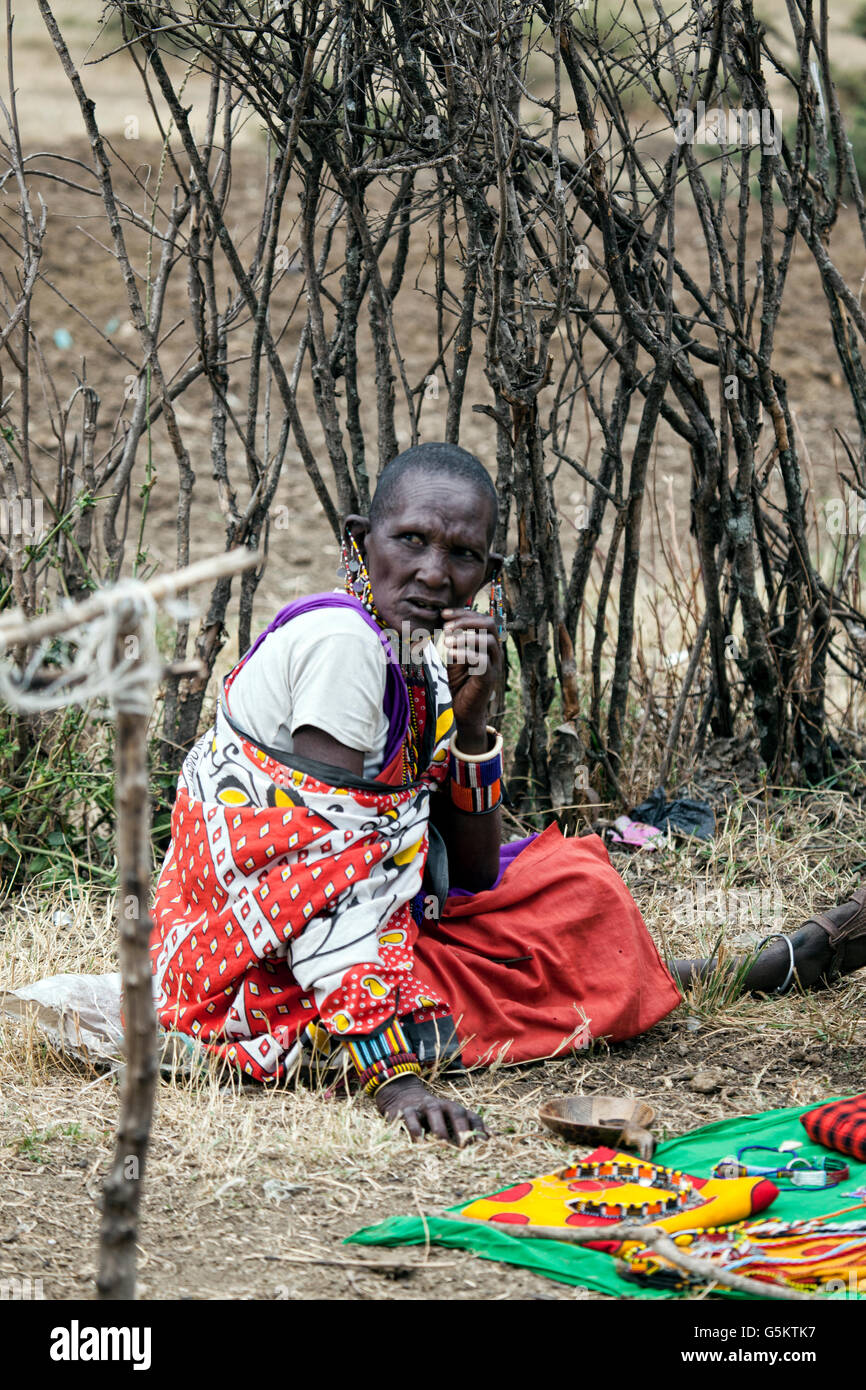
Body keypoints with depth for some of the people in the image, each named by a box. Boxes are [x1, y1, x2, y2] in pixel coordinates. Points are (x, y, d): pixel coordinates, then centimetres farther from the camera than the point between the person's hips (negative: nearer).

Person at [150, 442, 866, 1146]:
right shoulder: (343, 643, -21)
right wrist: (394, 1074, -33)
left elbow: (473, 872, 6)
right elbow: (324, 880, -27)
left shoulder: (420, 662, 6)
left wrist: (470, 714, -9)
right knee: (577, 893, 2)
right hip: (277, 986, -8)